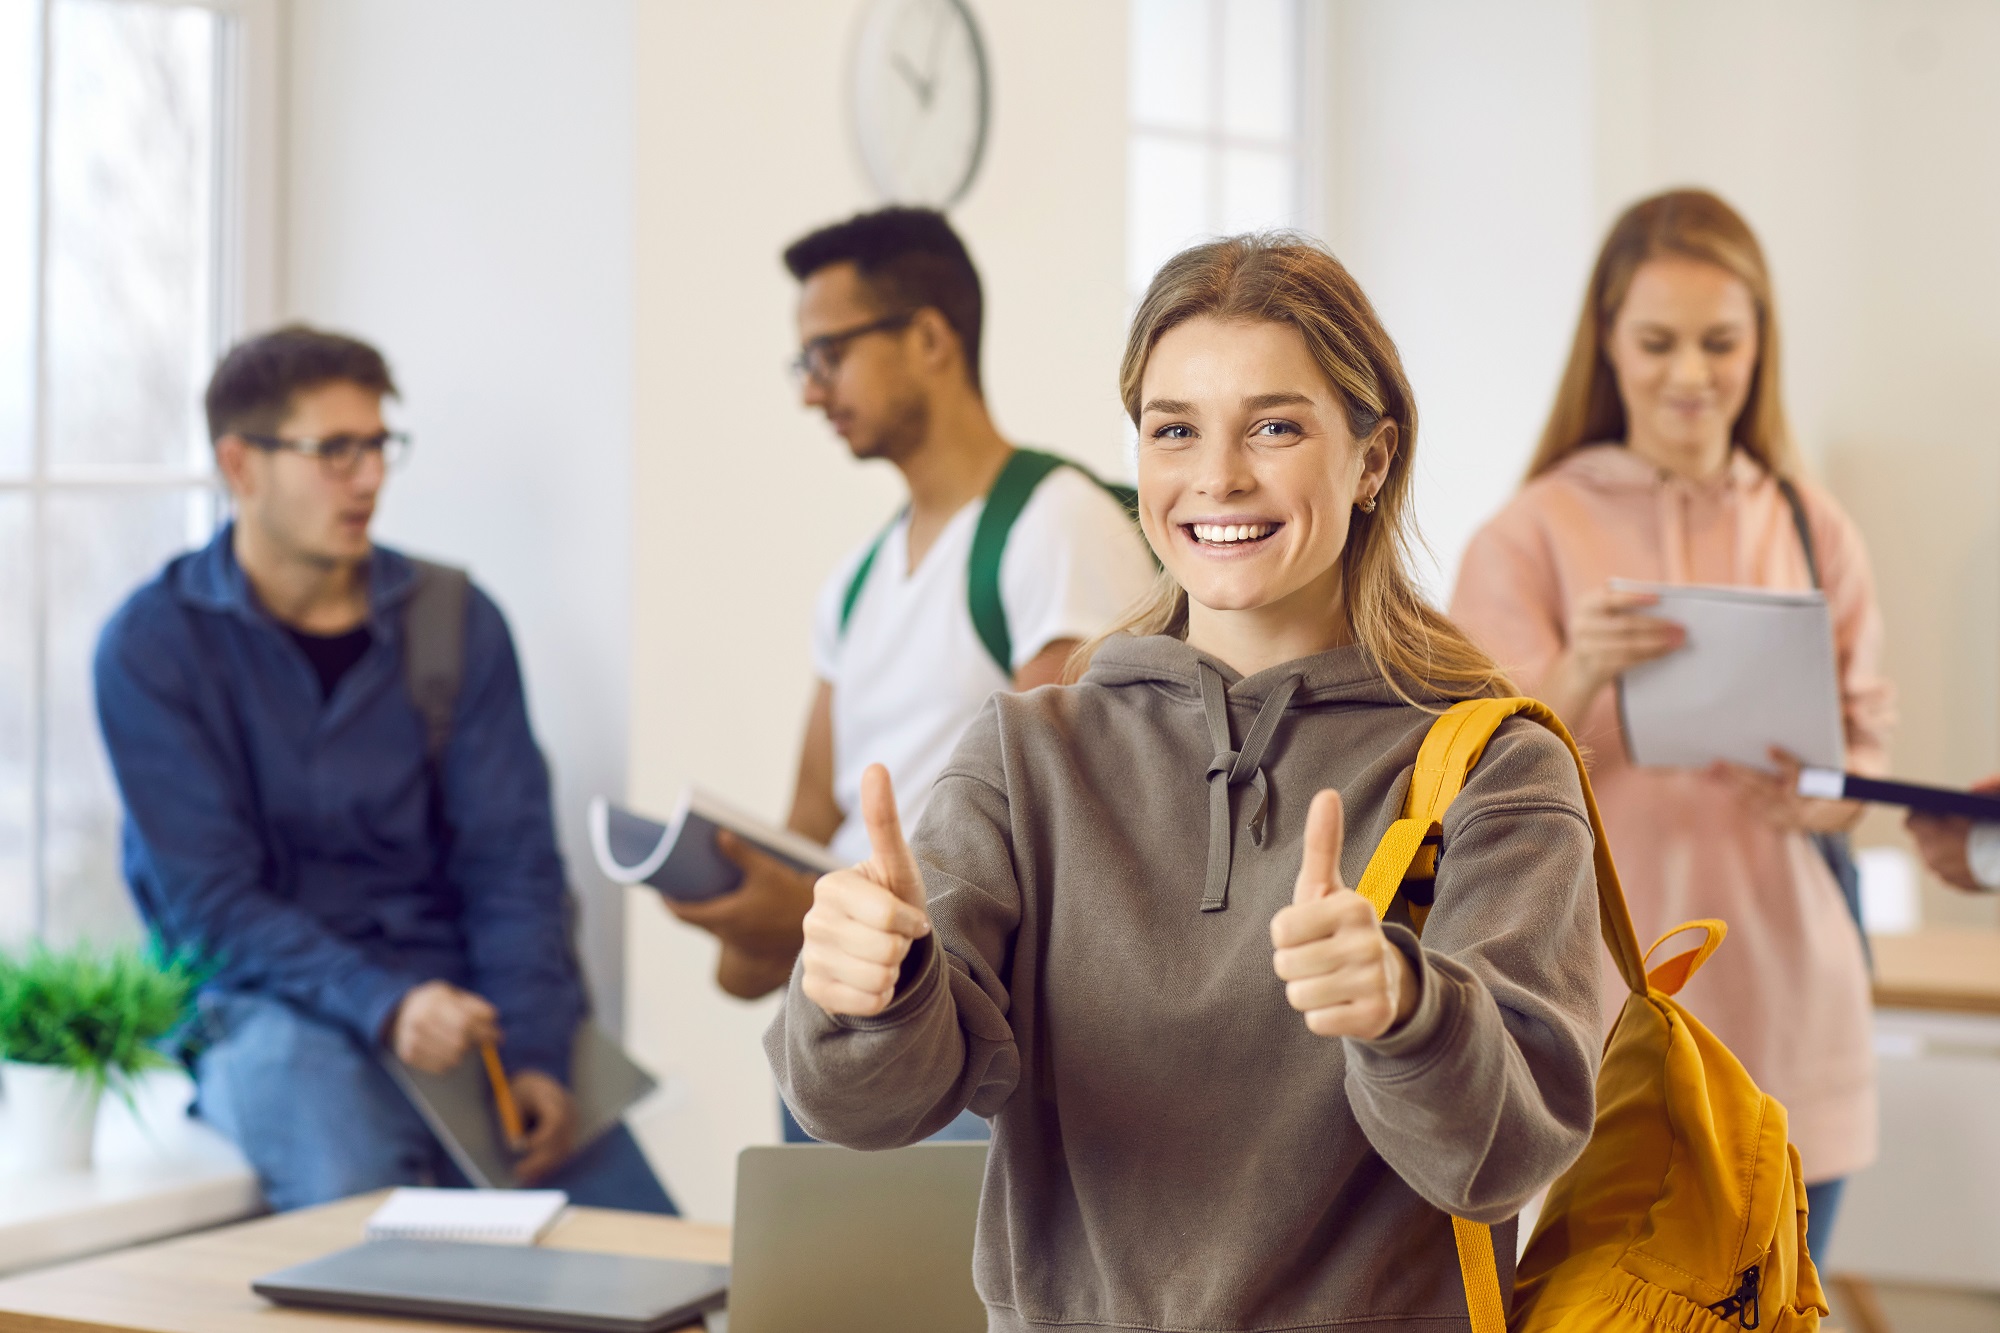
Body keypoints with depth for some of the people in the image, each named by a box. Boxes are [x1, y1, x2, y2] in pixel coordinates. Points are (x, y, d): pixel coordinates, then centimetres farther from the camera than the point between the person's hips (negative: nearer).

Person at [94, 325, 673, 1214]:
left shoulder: (456, 620, 6)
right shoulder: (154, 645, -3)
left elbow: (512, 862, 1)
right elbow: (210, 901, -9)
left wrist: (535, 1053, -14)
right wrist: (381, 1005, -24)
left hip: (459, 992, 3)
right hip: (271, 1003, -3)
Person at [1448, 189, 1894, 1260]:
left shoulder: (1815, 535, 9)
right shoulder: (1534, 536, -2)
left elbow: (1866, 747, 14)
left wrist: (1826, 797, -10)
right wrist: (1579, 677, -25)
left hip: (1783, 1000, 3)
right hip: (1607, 999, -3)